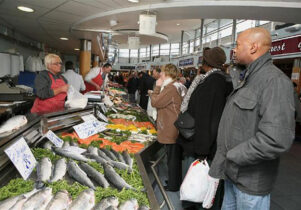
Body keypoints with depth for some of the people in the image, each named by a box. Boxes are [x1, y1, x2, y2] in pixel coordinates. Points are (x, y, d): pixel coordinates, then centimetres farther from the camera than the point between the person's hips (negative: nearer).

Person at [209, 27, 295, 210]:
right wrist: (226, 159, 11)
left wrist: (231, 156, -20)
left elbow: (276, 140, -31)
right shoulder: (250, 78, 11)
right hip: (233, 172, 8)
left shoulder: (274, 80, -21)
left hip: (251, 180, -8)